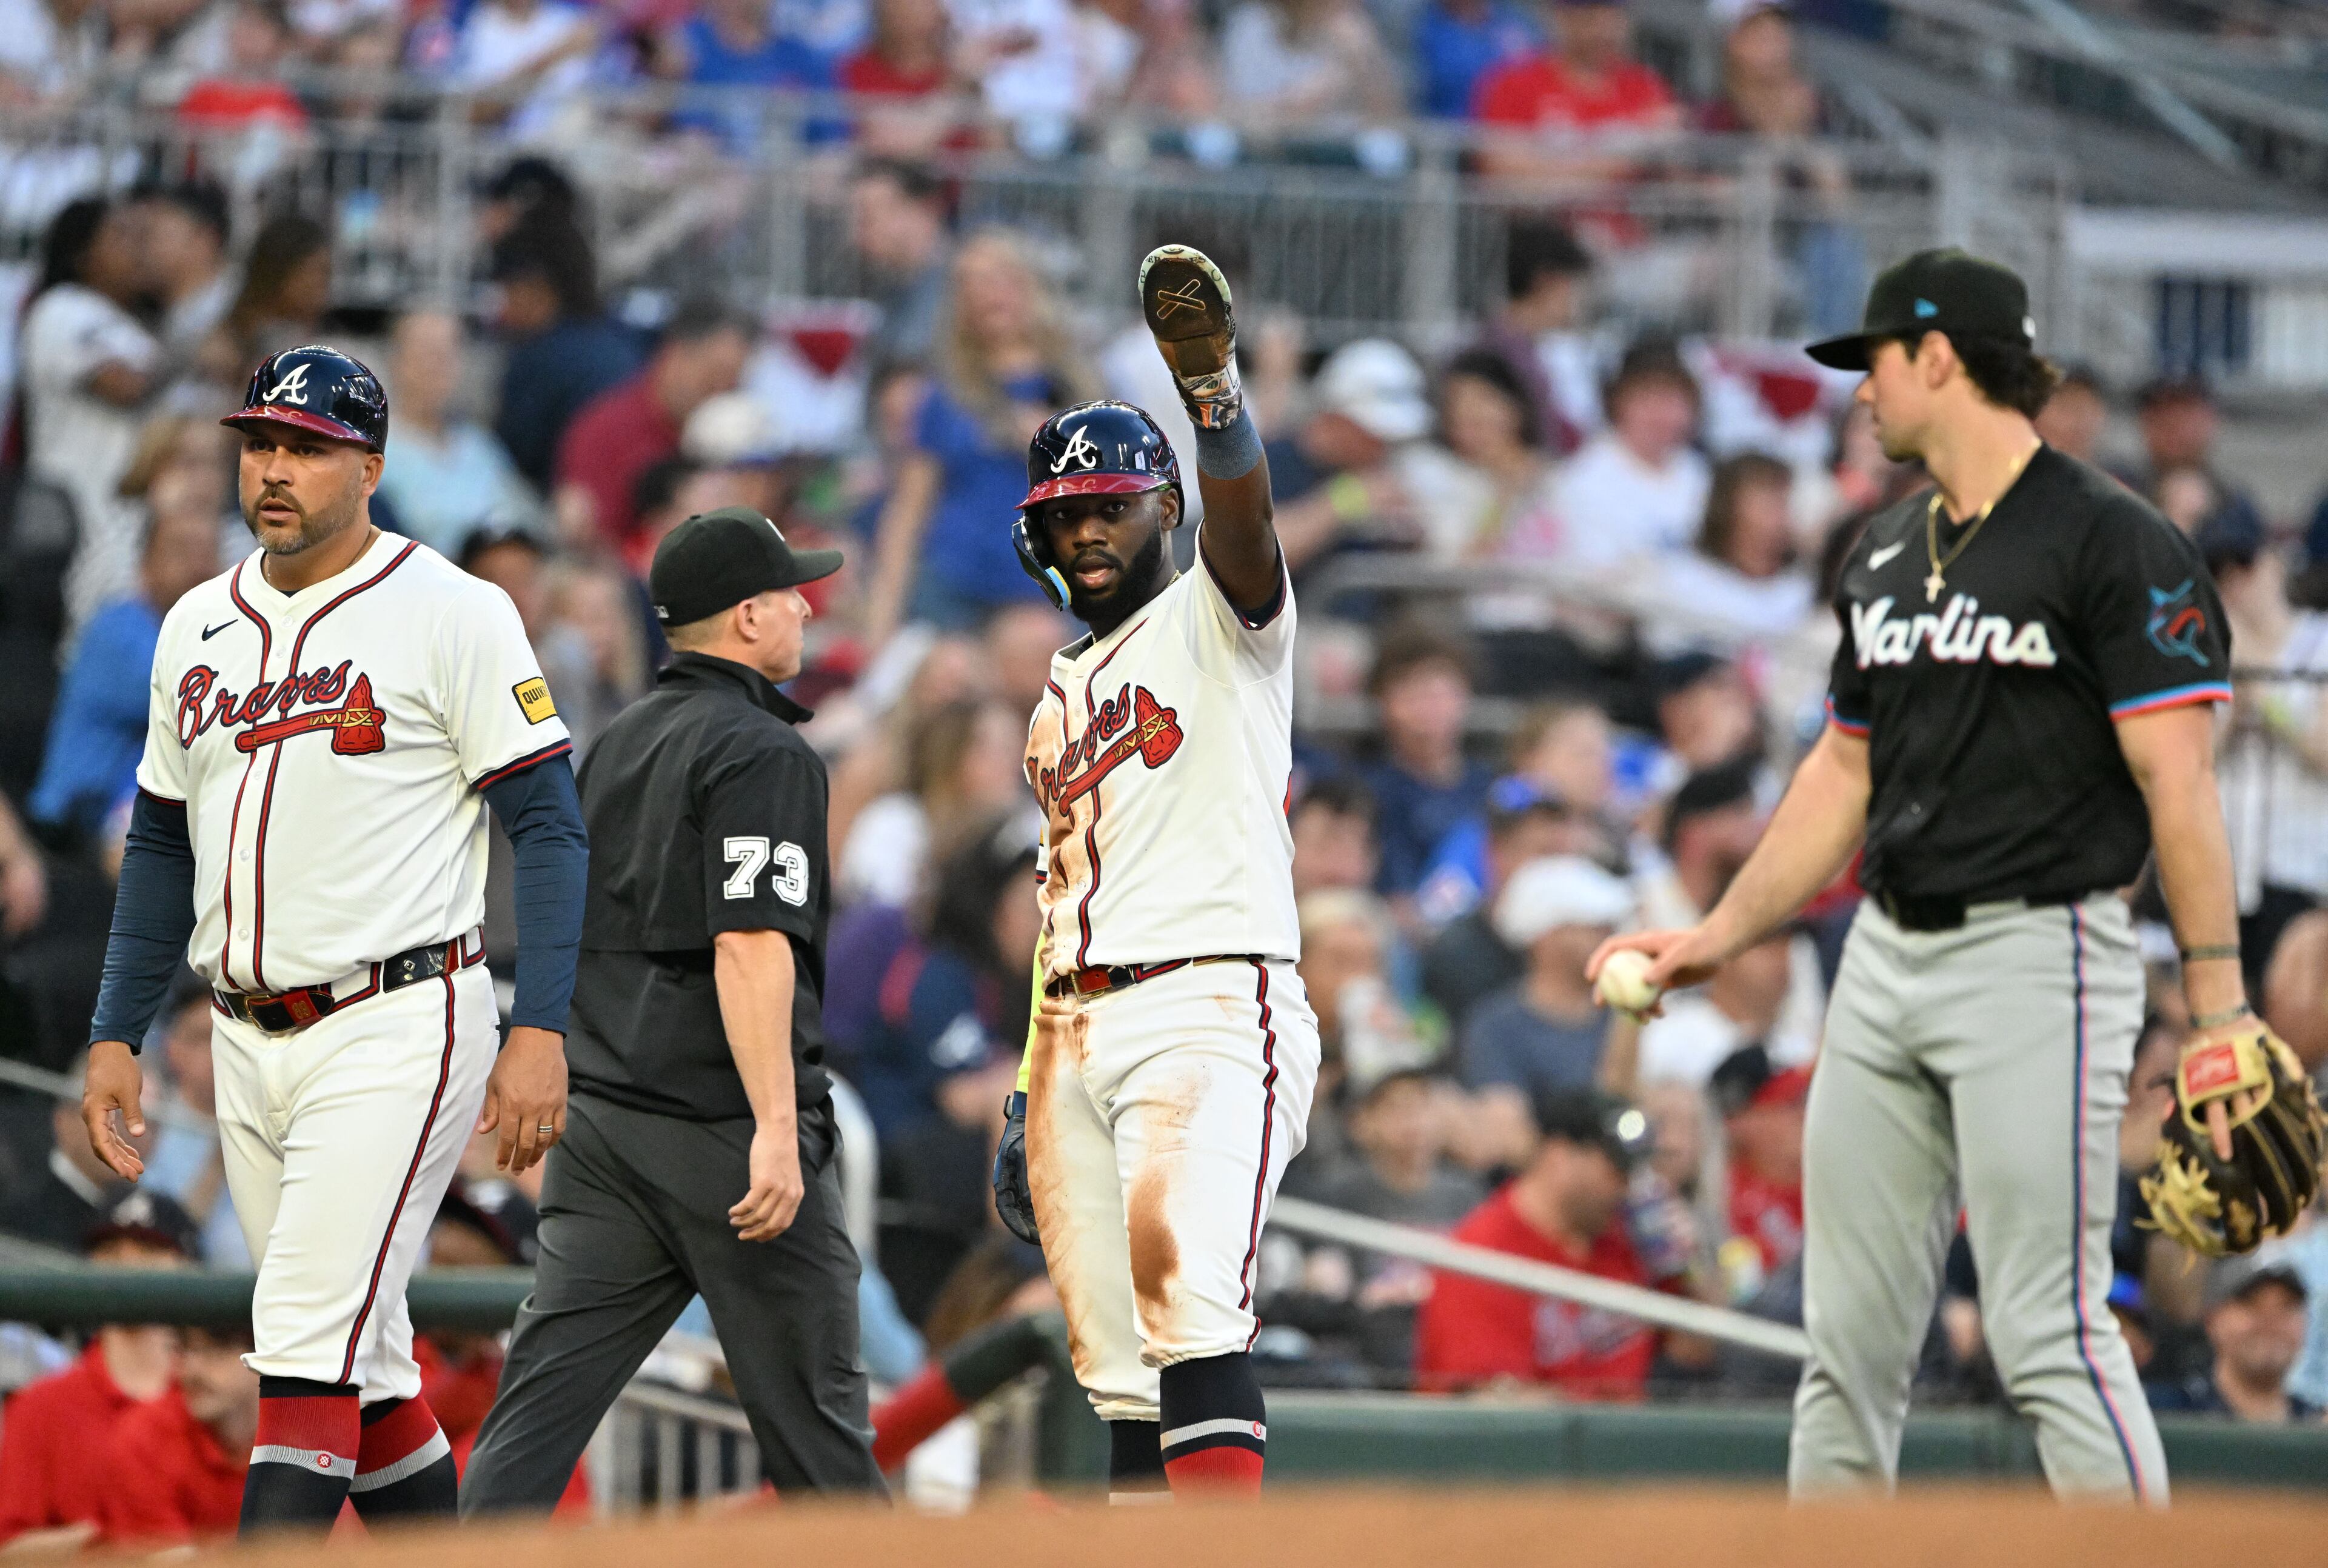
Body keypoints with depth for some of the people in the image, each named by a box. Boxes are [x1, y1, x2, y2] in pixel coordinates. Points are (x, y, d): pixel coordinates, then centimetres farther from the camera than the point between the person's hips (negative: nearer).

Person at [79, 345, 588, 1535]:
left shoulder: (451, 613, -6)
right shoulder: (198, 626, 14)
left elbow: (546, 823, -9)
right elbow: (162, 845, 21)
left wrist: (539, 1032, -17)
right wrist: (115, 1035, 15)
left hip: (397, 1029, -7)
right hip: (249, 1043, 7)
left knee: (310, 1347, -16)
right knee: (359, 1359, 12)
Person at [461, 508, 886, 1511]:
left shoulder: (618, 743, 16)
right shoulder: (760, 752, -10)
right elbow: (748, 945, -20)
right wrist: (777, 1130, -25)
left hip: (602, 1122, 7)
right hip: (722, 1124, -7)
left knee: (543, 1400, -1)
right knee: (810, 1404, 3)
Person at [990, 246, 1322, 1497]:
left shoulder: (1217, 619, 3)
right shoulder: (1062, 694, 25)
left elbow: (1241, 505, -20)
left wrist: (1214, 389, -41)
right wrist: (1034, 1085, 21)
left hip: (1210, 1006, -8)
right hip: (1080, 1031, 8)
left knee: (1181, 1278, -28)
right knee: (1121, 1380, 4)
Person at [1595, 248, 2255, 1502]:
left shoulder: (2114, 542, -8)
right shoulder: (1886, 554, 16)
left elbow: (2178, 782, -13)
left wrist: (2217, 1006, -19)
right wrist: (1726, 933, 17)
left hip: (2039, 956, -8)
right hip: (1886, 961, 8)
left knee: (2048, 1332, -13)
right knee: (1849, 1335, 7)